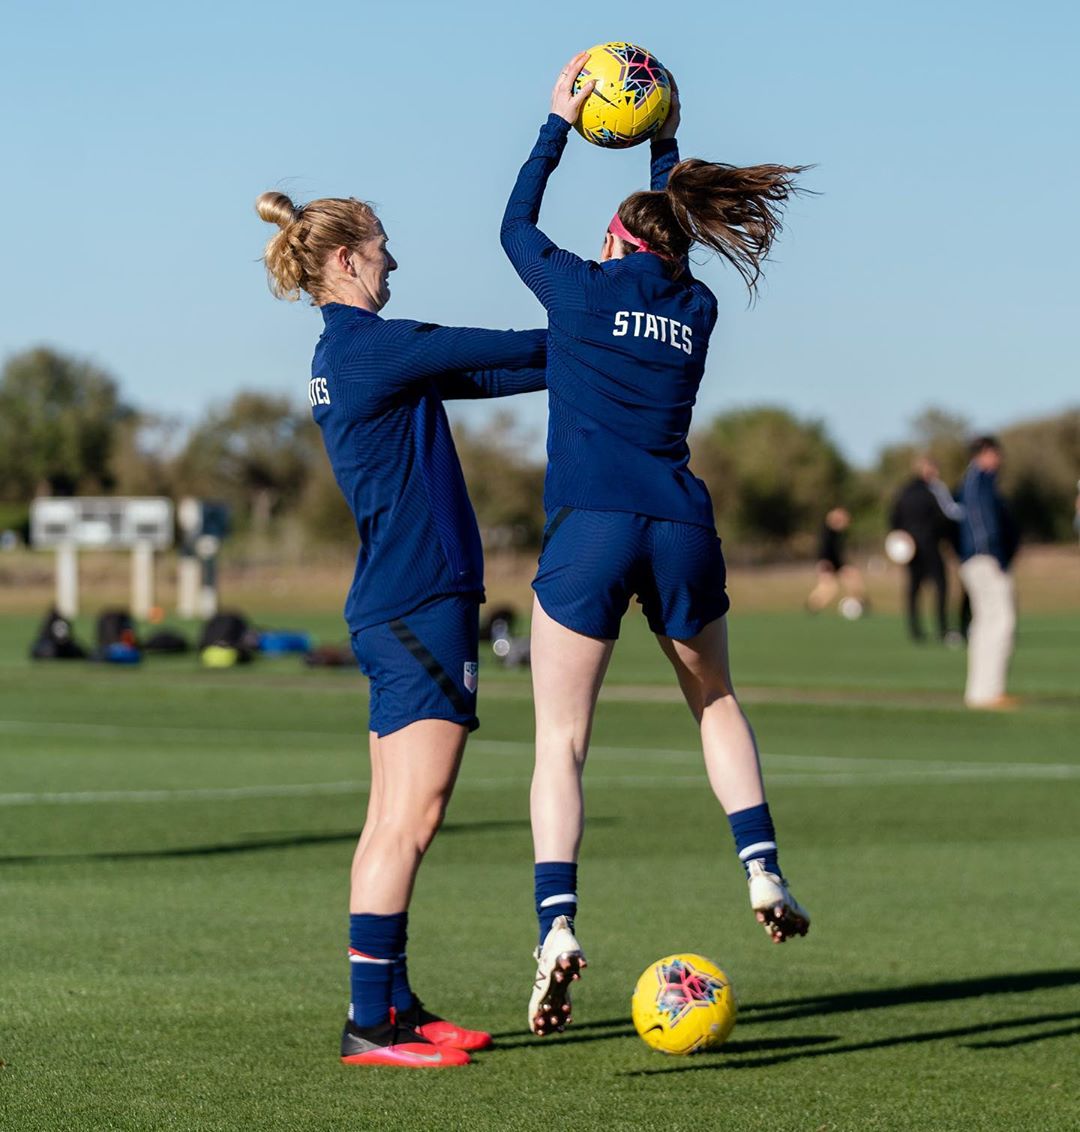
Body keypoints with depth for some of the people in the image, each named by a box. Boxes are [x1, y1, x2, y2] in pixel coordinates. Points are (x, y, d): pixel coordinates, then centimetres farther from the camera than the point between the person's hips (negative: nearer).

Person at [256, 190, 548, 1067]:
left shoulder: (345, 354, 16)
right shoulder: (371, 346, -13)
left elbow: (479, 376, 17)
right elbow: (501, 354, -8)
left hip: (391, 609, 10)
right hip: (422, 606, -10)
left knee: (393, 820, 12)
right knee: (409, 819, -10)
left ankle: (391, 1004, 17)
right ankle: (372, 1025, -10)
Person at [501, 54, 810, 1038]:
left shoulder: (581, 288, 6)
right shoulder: (697, 310, 15)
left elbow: (515, 227, 26)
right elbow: (671, 249, 39)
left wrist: (559, 123, 33)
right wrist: (665, 151, 46)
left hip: (588, 526, -3)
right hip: (683, 529, 3)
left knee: (560, 743, -2)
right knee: (716, 703, 26)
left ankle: (557, 925, -18)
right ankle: (763, 868, 12)